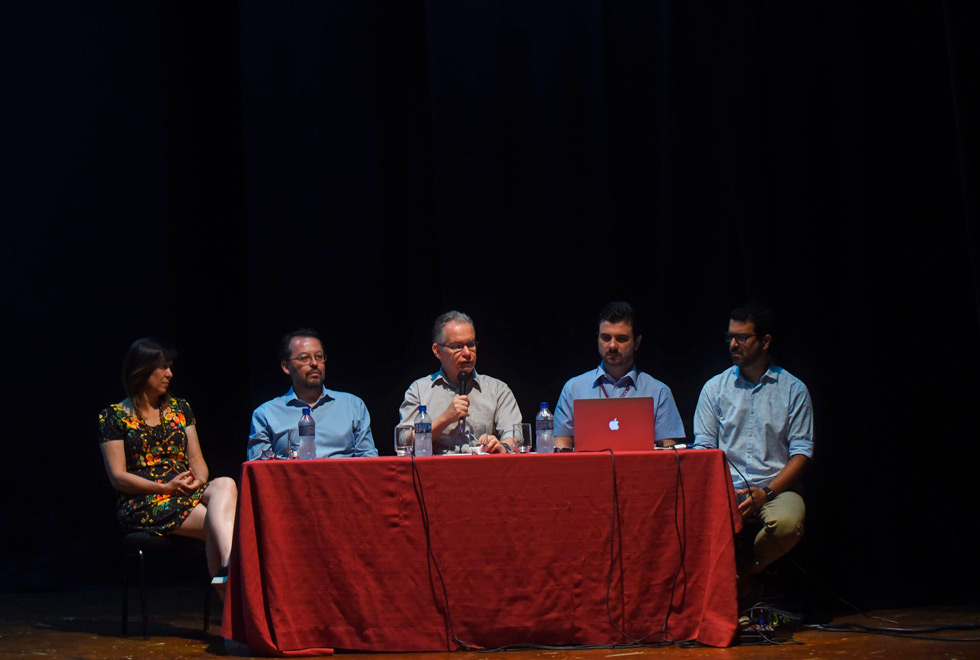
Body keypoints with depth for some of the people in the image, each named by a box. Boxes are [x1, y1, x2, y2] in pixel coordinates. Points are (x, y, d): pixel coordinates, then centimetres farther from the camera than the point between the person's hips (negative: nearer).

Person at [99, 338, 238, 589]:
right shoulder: (114, 416, 6)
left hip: (188, 492, 4)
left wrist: (199, 480, -8)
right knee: (216, 523, -32)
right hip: (143, 501, -4)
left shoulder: (179, 409, 21)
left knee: (226, 484, -34)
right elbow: (118, 477, -1)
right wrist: (165, 487, -13)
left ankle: (227, 566, -54)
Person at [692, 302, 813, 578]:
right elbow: (703, 447, 8)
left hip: (776, 487, -1)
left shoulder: (793, 389, 7)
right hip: (725, 489, 1)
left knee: (787, 523, -35)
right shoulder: (715, 388, 12)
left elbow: (802, 451, 2)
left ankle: (749, 568, -4)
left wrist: (766, 492, -13)